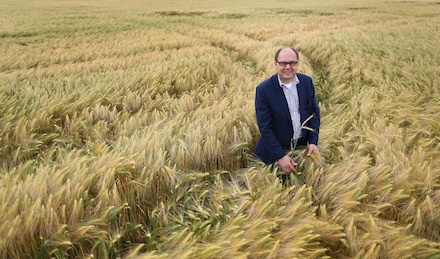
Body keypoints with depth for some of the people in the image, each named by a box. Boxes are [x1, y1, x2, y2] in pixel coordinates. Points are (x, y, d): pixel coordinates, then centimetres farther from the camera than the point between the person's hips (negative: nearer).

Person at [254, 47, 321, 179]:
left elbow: (315, 112, 3)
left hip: (303, 147, 4)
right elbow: (265, 127, -17)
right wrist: (281, 156, -19)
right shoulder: (264, 89, -18)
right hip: (277, 149, -3)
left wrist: (313, 142, -7)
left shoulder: (307, 82, -5)